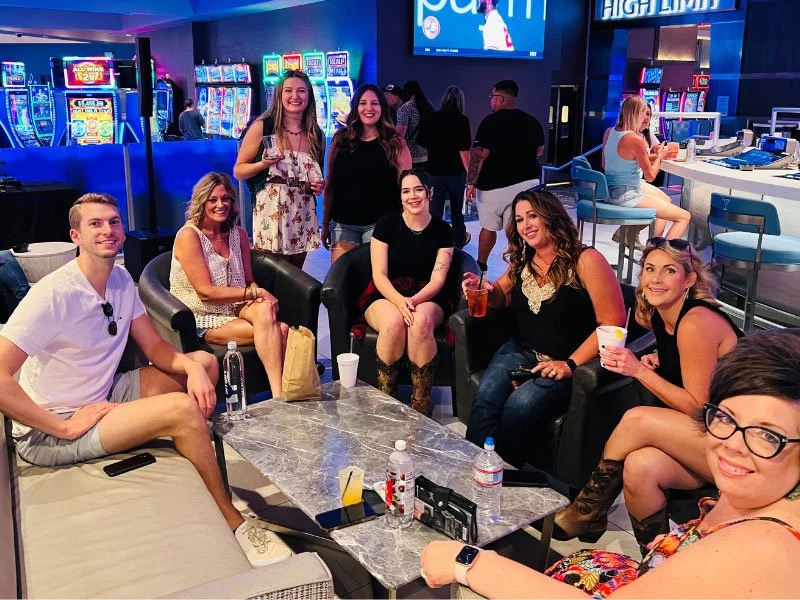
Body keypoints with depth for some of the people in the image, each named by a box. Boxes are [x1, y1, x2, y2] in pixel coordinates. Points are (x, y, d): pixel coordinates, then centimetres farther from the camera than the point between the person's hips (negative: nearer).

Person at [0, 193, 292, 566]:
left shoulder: (121, 280, 1)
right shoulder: (54, 295, -23)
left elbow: (154, 347, 4)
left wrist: (192, 368, -17)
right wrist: (66, 427, -26)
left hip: (106, 397, 8)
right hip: (48, 433, -8)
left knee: (205, 362, 2)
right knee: (183, 410, -27)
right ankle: (233, 523, -8)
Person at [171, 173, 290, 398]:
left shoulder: (239, 234, 10)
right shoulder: (189, 235, -9)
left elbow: (249, 282, 10)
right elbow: (205, 291, -14)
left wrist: (262, 297, -15)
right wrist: (254, 292, -18)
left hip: (235, 310, 5)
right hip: (202, 320, -5)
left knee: (264, 310, -33)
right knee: (280, 330, -28)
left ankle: (279, 394, -35)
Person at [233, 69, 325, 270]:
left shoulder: (316, 135, 9)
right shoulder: (262, 127, -3)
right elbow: (238, 171, 0)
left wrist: (318, 186, 2)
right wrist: (264, 164, -17)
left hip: (303, 214, 4)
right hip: (272, 212, -4)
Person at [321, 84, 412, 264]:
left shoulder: (395, 143, 0)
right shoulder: (340, 139, 7)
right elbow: (330, 184, 10)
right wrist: (325, 223, 9)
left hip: (380, 224, -2)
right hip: (342, 224, 2)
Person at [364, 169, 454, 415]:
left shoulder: (442, 230, 2)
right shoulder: (387, 225, -1)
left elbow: (437, 280, -3)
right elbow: (379, 276, -5)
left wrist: (413, 300, -23)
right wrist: (399, 301, -24)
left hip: (426, 299, 1)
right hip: (385, 297, 0)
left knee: (421, 321, -36)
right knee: (394, 321, -36)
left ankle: (421, 407, -25)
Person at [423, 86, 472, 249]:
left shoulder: (433, 118, -1)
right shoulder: (461, 120, -10)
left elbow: (425, 143, 6)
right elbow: (464, 150, -14)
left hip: (434, 171, 1)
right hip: (456, 172, -1)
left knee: (435, 210, 3)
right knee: (457, 209, 17)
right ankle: (459, 240, 35)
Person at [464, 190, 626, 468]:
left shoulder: (585, 261, -11)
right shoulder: (522, 261, 9)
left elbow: (613, 323, -13)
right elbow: (503, 296, 27)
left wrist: (571, 364, -16)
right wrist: (488, 290, 1)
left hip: (566, 362, -5)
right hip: (521, 351, 5)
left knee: (519, 407, -30)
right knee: (485, 398, -25)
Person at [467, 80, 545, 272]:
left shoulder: (490, 121, -10)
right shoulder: (533, 122, 6)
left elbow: (479, 155, -14)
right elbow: (539, 151, 19)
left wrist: (471, 183, -8)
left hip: (494, 185, -3)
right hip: (527, 182, 3)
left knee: (488, 227, 14)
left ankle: (481, 265, 30)